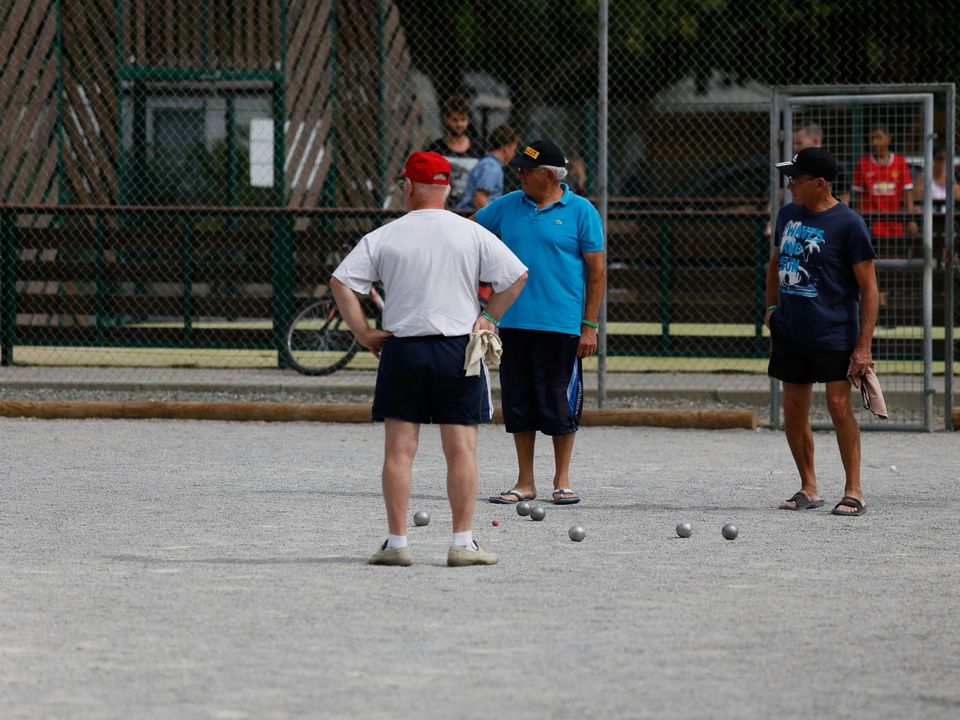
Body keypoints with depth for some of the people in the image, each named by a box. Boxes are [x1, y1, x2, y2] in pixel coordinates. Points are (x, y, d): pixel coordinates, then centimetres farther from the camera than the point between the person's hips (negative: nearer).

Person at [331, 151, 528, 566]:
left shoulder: (383, 237, 0)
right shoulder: (472, 234, 0)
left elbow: (341, 282, -5)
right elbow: (517, 275, -2)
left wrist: (364, 334, -1)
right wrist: (488, 317, 7)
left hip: (401, 349, 0)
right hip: (459, 350, 0)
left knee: (399, 450, 4)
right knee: (461, 449, 3)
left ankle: (397, 542, 1)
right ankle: (462, 543, 0)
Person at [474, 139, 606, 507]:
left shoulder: (580, 211, -3)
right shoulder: (508, 206, 9)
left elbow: (597, 270, -2)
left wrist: (589, 325, -6)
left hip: (560, 325, -4)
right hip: (514, 322, 4)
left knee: (560, 404, 0)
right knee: (519, 403, 7)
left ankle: (562, 481, 13)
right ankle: (525, 483, 16)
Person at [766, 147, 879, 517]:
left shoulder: (848, 223, -10)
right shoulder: (788, 215, 9)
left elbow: (869, 287, -10)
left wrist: (864, 344, -15)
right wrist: (772, 307, 16)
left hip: (835, 332, -6)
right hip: (791, 331, 6)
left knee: (838, 404, -13)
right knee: (793, 413, 6)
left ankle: (854, 491, -5)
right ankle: (809, 489, 19)